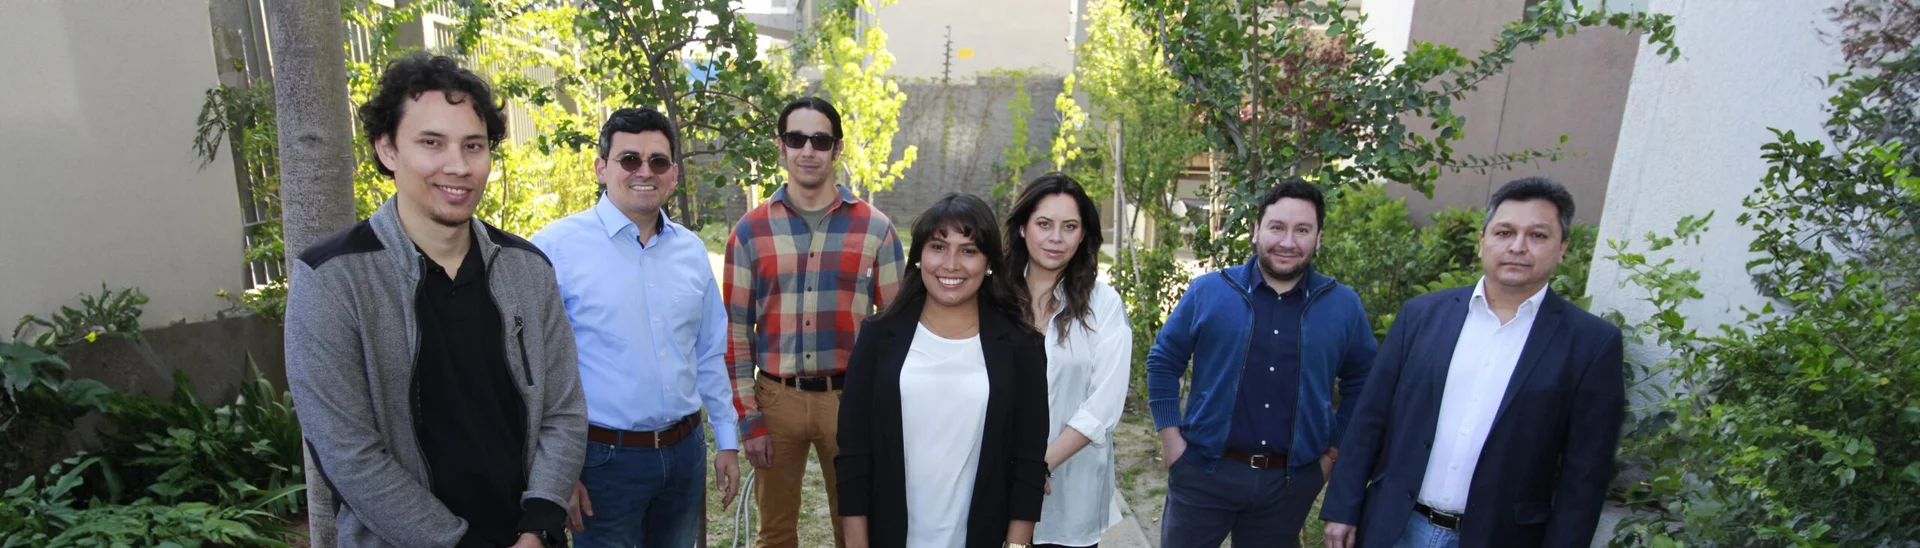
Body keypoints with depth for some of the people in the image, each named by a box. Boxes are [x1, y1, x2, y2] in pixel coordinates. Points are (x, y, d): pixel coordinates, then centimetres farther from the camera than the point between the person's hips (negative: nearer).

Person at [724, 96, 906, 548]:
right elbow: (736, 329, 1)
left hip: (851, 399, -1)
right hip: (776, 398, 1)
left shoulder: (876, 229, -1)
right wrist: (748, 417, -2)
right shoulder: (750, 231, 0)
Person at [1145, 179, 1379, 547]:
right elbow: (1163, 361, 2)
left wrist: (1335, 448, 8)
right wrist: (1170, 435, -3)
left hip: (1291, 482, 2)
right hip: (1203, 473, -1)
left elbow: (1362, 383, 12)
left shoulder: (1344, 306, 0)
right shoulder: (1208, 292, -5)